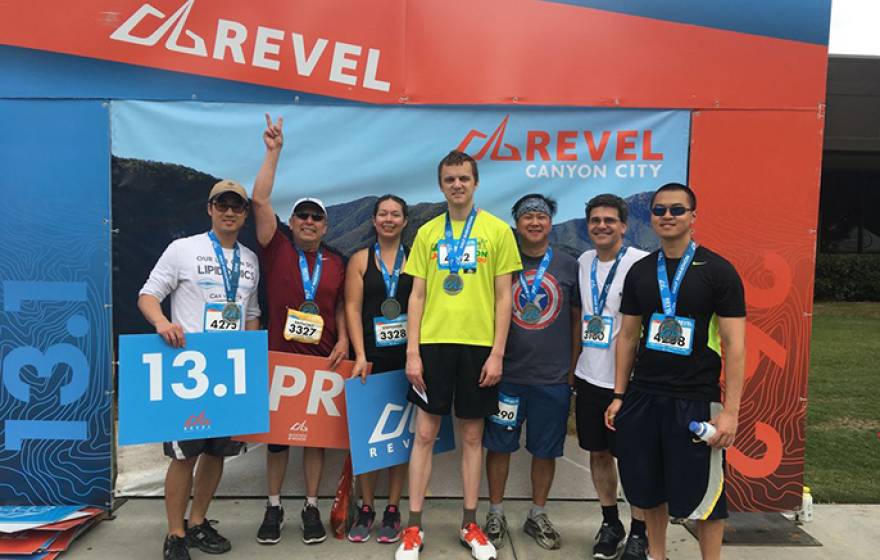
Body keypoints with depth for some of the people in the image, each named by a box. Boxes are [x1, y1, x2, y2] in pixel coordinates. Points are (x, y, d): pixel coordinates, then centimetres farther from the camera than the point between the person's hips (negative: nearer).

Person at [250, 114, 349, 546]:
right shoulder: (276, 250, -1)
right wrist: (274, 151, -10)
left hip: (323, 360, 2)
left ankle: (311, 507, 23)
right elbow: (260, 200, -9)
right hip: (279, 357, -2)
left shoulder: (337, 263, 7)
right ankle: (273, 507, 24)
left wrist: (343, 341, -2)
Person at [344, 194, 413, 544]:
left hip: (406, 357, 0)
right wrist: (360, 355, -9)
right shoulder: (360, 259, 6)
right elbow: (352, 309, 0)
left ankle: (393, 510, 16)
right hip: (371, 357, 0)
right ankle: (365, 508, 17)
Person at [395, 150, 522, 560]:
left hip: (478, 345, -1)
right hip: (433, 343, 1)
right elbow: (417, 295, 6)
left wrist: (497, 352, -7)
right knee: (424, 433, 5)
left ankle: (470, 525, 24)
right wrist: (412, 351, -2)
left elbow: (503, 296, 0)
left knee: (472, 435, 9)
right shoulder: (427, 232, 7)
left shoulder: (497, 230, 1)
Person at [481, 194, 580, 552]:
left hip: (553, 378, 1)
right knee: (499, 446, 8)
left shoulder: (569, 266, 3)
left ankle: (537, 516, 29)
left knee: (545, 451, 11)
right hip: (506, 376, -1)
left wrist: (572, 370, 5)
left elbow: (577, 319, 8)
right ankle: (496, 514, 26)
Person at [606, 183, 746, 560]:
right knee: (648, 487, 13)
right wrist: (619, 395, 9)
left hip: (696, 399, -4)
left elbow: (734, 344, -8)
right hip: (643, 396, 4)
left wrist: (730, 411, -12)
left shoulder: (717, 270, -6)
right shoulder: (640, 271, 7)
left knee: (702, 493, 3)